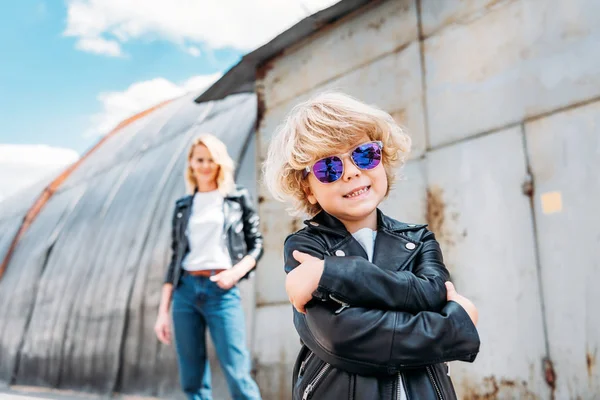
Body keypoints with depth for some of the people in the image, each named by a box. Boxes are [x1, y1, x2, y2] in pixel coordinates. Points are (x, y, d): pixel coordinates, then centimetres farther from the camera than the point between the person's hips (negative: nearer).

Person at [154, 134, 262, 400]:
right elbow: (175, 259, 13)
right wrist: (163, 312, 7)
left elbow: (256, 244, 6)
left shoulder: (238, 199, 8)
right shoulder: (183, 206, 15)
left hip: (222, 291, -3)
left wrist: (236, 272, -13)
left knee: (238, 377, -11)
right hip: (186, 290, 3)